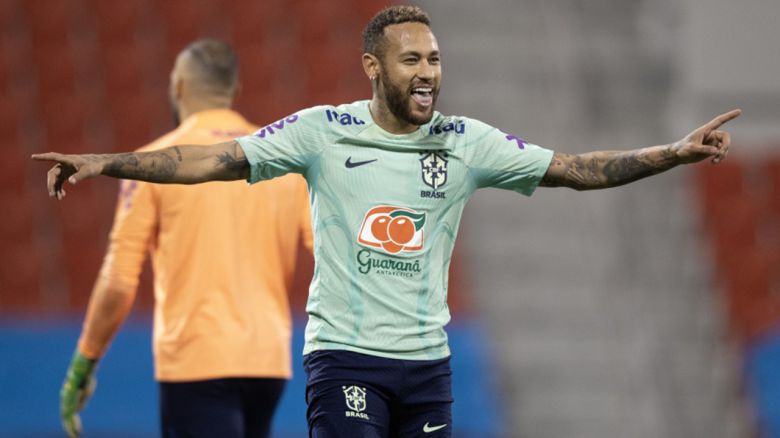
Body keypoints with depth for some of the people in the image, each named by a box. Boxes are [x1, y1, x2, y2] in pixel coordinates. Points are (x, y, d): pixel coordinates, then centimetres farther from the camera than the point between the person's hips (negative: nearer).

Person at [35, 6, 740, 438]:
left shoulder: (468, 143, 4)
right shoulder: (324, 132, -2)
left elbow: (574, 169, 4)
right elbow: (215, 161, -5)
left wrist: (677, 153, -6)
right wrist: (102, 165, -12)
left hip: (428, 359, 3)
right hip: (344, 353, -3)